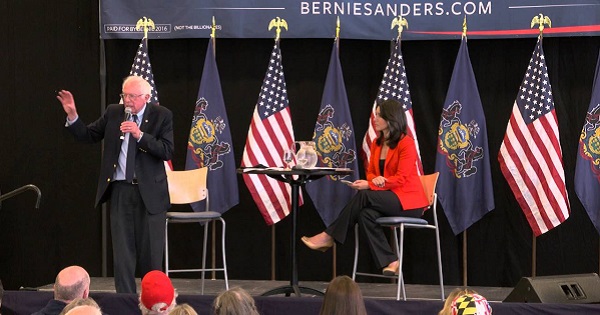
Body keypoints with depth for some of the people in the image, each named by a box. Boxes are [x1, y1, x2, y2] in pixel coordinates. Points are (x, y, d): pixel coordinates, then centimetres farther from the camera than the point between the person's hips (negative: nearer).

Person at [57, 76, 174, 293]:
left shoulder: (162, 116, -4)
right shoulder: (113, 112, 6)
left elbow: (167, 152, -13)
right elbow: (88, 136, 10)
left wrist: (140, 135, -22)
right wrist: (72, 116, -5)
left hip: (149, 192, -3)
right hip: (120, 190, 3)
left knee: (151, 251, 3)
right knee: (122, 251, 4)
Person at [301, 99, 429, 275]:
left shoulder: (406, 143, -11)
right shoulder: (377, 143, 13)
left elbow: (401, 179, -16)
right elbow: (371, 173, 13)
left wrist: (369, 185, -23)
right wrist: (375, 179, -13)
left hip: (408, 202, -7)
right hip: (387, 198, 7)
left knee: (364, 196, -27)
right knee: (366, 214, -27)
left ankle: (329, 237, -20)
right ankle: (389, 262, -28)